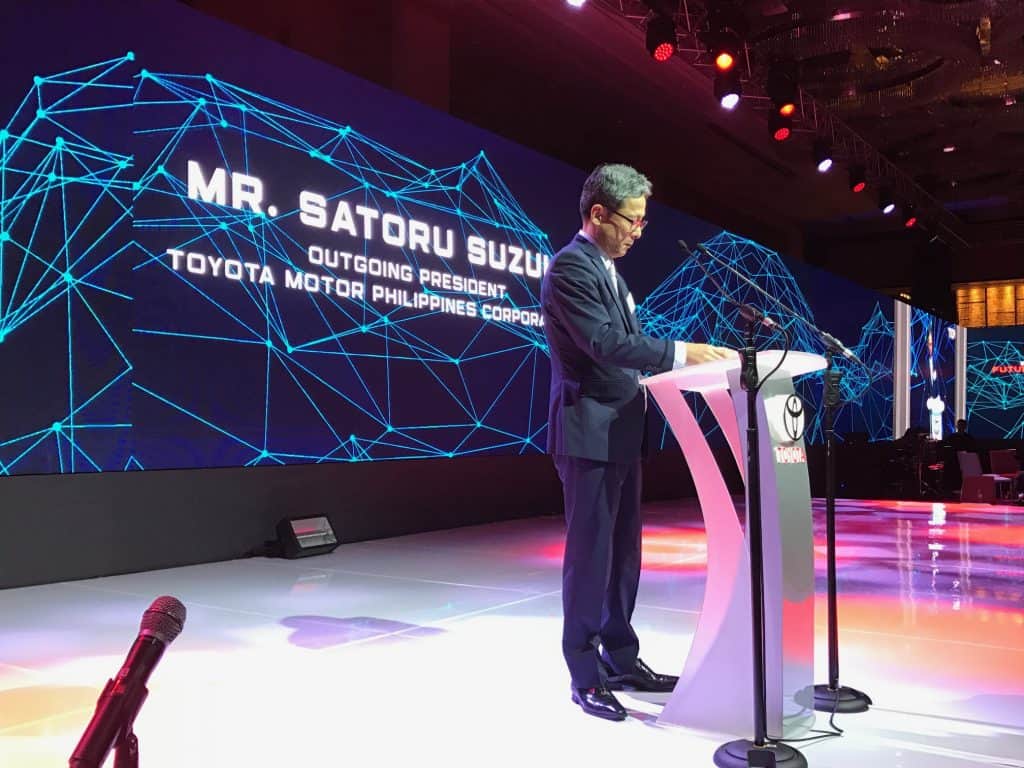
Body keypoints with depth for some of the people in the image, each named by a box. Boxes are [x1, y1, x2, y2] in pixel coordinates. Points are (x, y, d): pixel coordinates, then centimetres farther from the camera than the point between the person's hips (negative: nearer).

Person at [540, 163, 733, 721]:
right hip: (588, 434, -9)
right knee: (590, 554, -2)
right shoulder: (570, 266, -13)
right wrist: (681, 352, -24)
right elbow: (604, 342, -24)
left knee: (622, 552, 14)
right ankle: (585, 676, 9)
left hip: (620, 433, 10)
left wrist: (681, 359, 8)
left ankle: (621, 660, 25)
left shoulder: (606, 268, 19)